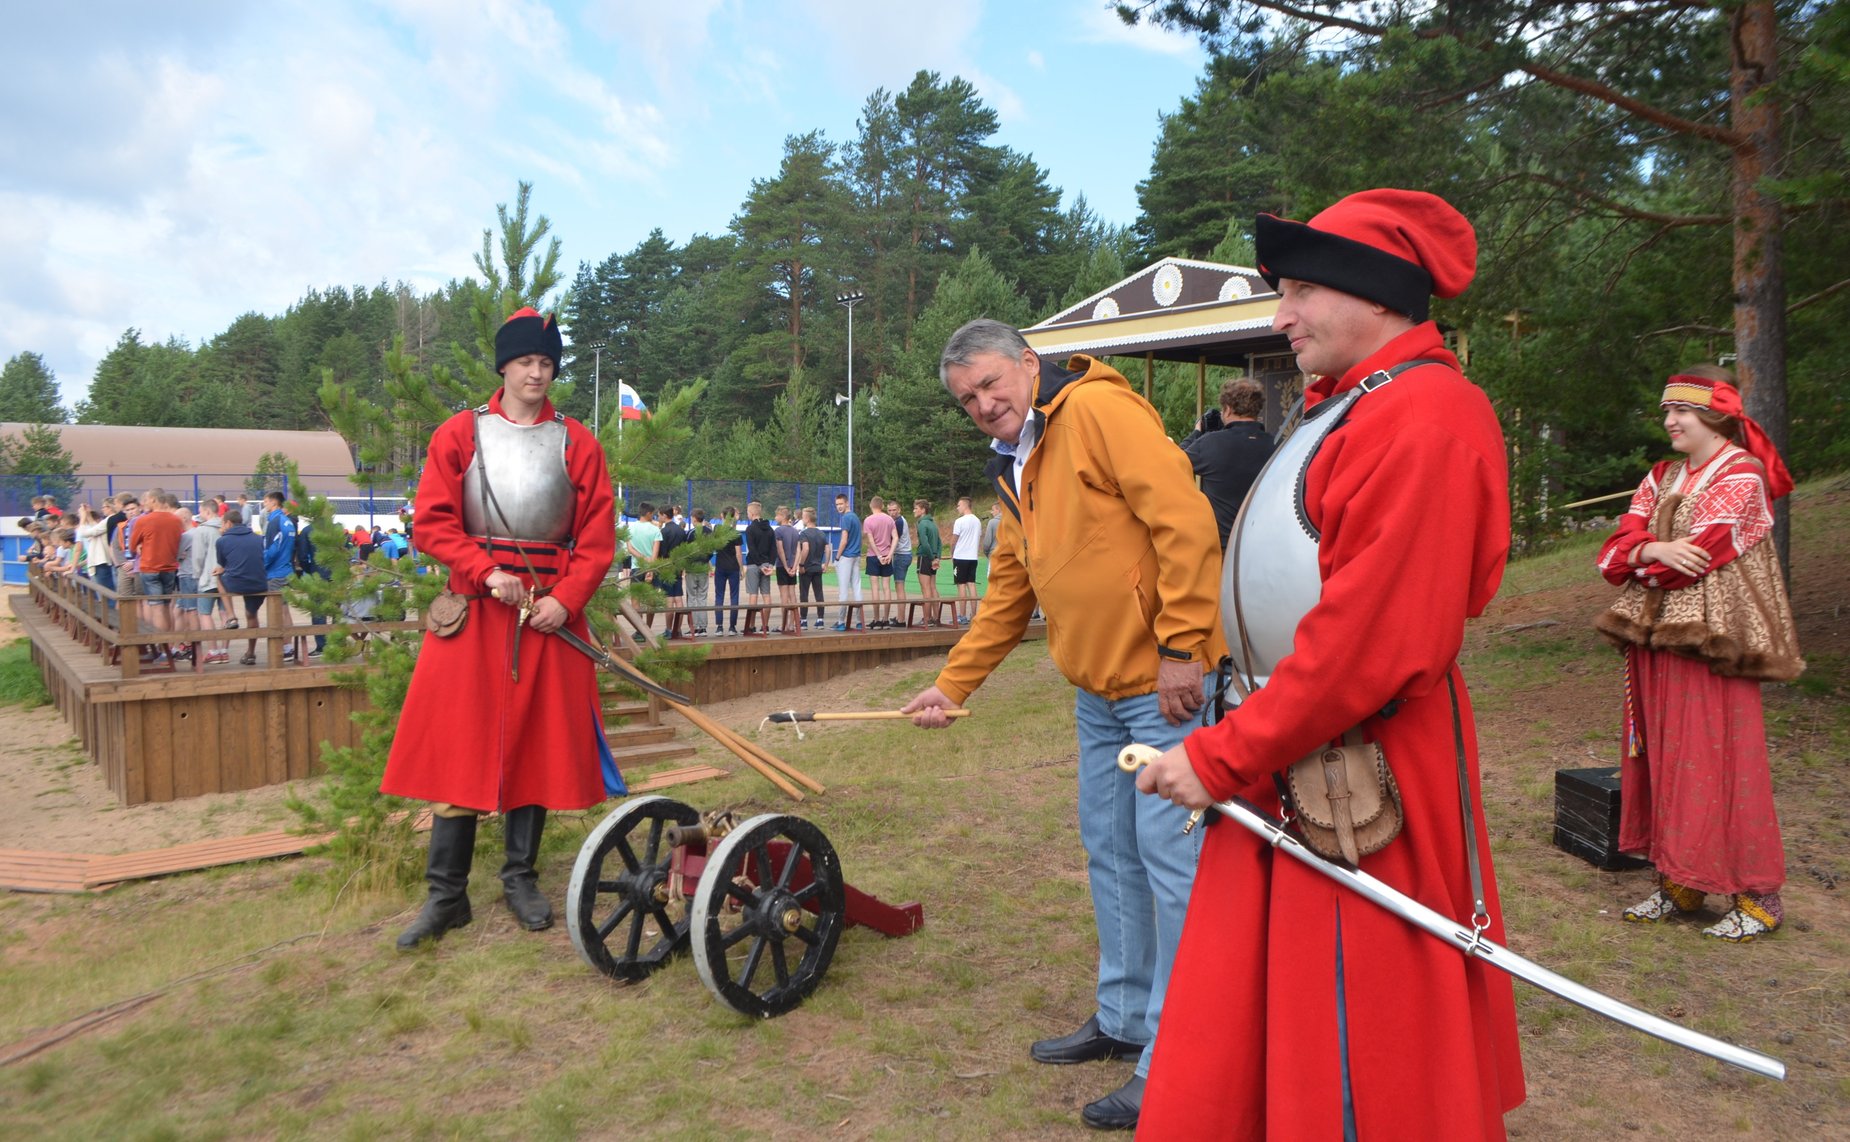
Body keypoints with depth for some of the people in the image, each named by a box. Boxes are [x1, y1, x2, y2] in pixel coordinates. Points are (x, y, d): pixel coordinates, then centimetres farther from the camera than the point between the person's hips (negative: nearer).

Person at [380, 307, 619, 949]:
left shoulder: (576, 443, 7)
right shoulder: (459, 435, 6)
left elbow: (598, 536, 3)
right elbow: (433, 523, 0)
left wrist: (565, 598, -11)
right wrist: (488, 572, -14)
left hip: (550, 610, 1)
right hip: (474, 607, -1)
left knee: (539, 742, 6)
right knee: (460, 744, -1)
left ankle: (521, 879, 20)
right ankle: (447, 896, 8)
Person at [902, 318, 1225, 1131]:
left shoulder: (1098, 409, -13)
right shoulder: (1013, 469, 15)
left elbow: (1186, 520, -21)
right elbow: (1008, 594, 21)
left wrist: (1180, 645, -22)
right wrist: (951, 684, 18)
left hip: (1164, 682, -9)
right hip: (1097, 689, 10)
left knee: (1172, 861, -3)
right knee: (1110, 855, 17)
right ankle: (1122, 1019, 33)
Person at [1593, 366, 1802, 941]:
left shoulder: (1741, 477, -5)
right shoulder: (1661, 478, 15)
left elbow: (1699, 555, -16)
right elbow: (1615, 551, 5)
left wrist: (1637, 560, -1)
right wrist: (1655, 550, -16)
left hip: (1710, 638, -7)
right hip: (1656, 635, 7)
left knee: (1717, 758, -5)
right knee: (1662, 758, 8)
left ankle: (1757, 896, 5)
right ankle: (1678, 881, 16)